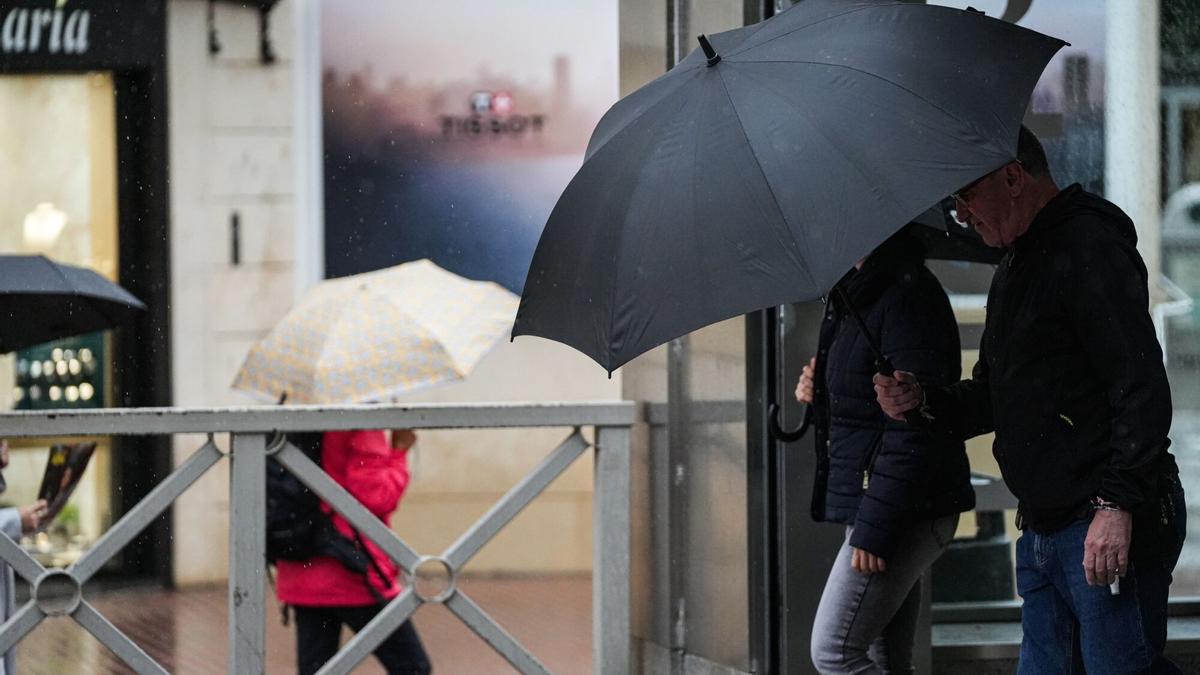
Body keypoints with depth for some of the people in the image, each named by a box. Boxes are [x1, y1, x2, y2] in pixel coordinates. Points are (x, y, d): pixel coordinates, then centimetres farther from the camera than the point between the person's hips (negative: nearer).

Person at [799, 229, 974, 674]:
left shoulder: (907, 299, -17)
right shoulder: (857, 295, 15)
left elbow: (912, 428, -23)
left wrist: (872, 529, -24)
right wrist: (818, 395, 5)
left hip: (907, 515, -10)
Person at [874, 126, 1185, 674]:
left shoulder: (1089, 249, -11)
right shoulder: (1014, 269, 21)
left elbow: (1143, 390, -20)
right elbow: (998, 396, 27)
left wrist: (1116, 505, -26)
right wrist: (923, 399, 8)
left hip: (1111, 527, -10)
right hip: (1042, 531, 10)